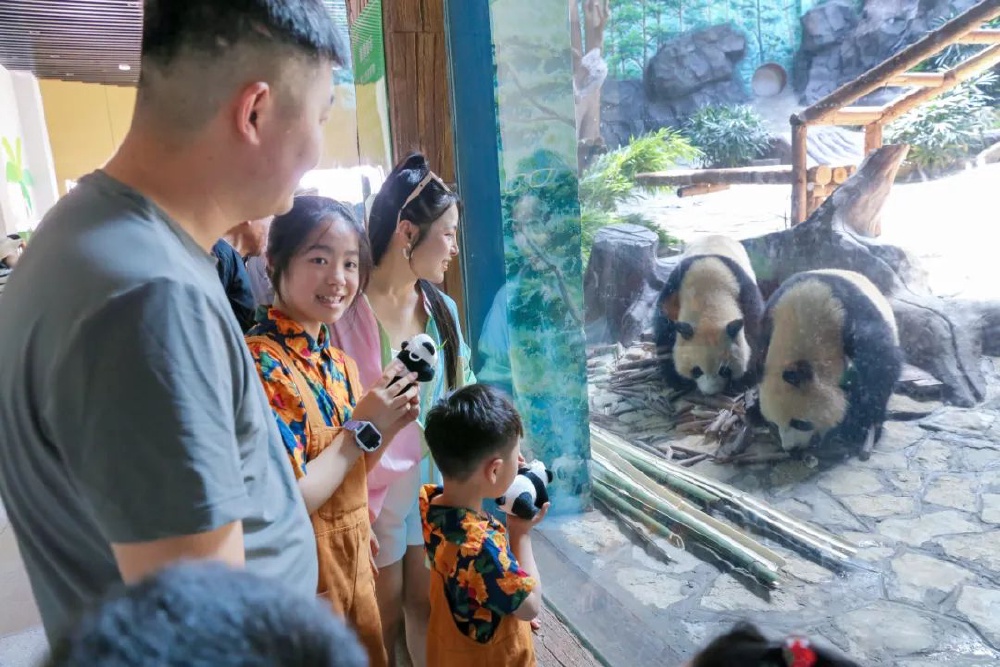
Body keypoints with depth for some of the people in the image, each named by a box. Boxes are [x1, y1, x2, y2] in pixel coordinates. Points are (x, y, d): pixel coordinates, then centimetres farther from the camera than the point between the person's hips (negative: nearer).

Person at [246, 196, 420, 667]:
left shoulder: (338, 362, 1)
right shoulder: (259, 365, -24)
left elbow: (345, 475, 8)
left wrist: (390, 426, -8)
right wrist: (362, 429, -21)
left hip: (355, 560, 8)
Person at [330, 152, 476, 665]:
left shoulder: (441, 308, -1)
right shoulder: (346, 313, -20)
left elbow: (461, 396, 6)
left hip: (436, 479, 5)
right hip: (375, 487, -4)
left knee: (427, 603, 20)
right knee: (383, 616, 16)